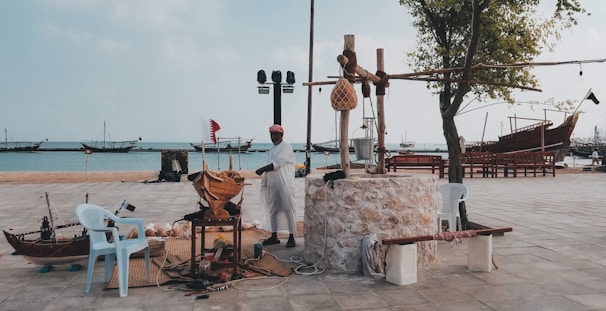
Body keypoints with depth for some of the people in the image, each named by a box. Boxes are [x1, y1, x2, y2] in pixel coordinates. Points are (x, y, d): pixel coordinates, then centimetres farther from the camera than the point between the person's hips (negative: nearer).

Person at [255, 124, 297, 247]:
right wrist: (264, 182, 15)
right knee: (272, 210, 10)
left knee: (288, 209, -6)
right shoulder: (272, 149, 20)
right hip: (272, 184, 8)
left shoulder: (286, 147, -6)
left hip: (285, 184, -8)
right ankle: (274, 237, 19)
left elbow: (277, 163, -16)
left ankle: (291, 237, -1)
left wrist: (262, 169, -12)